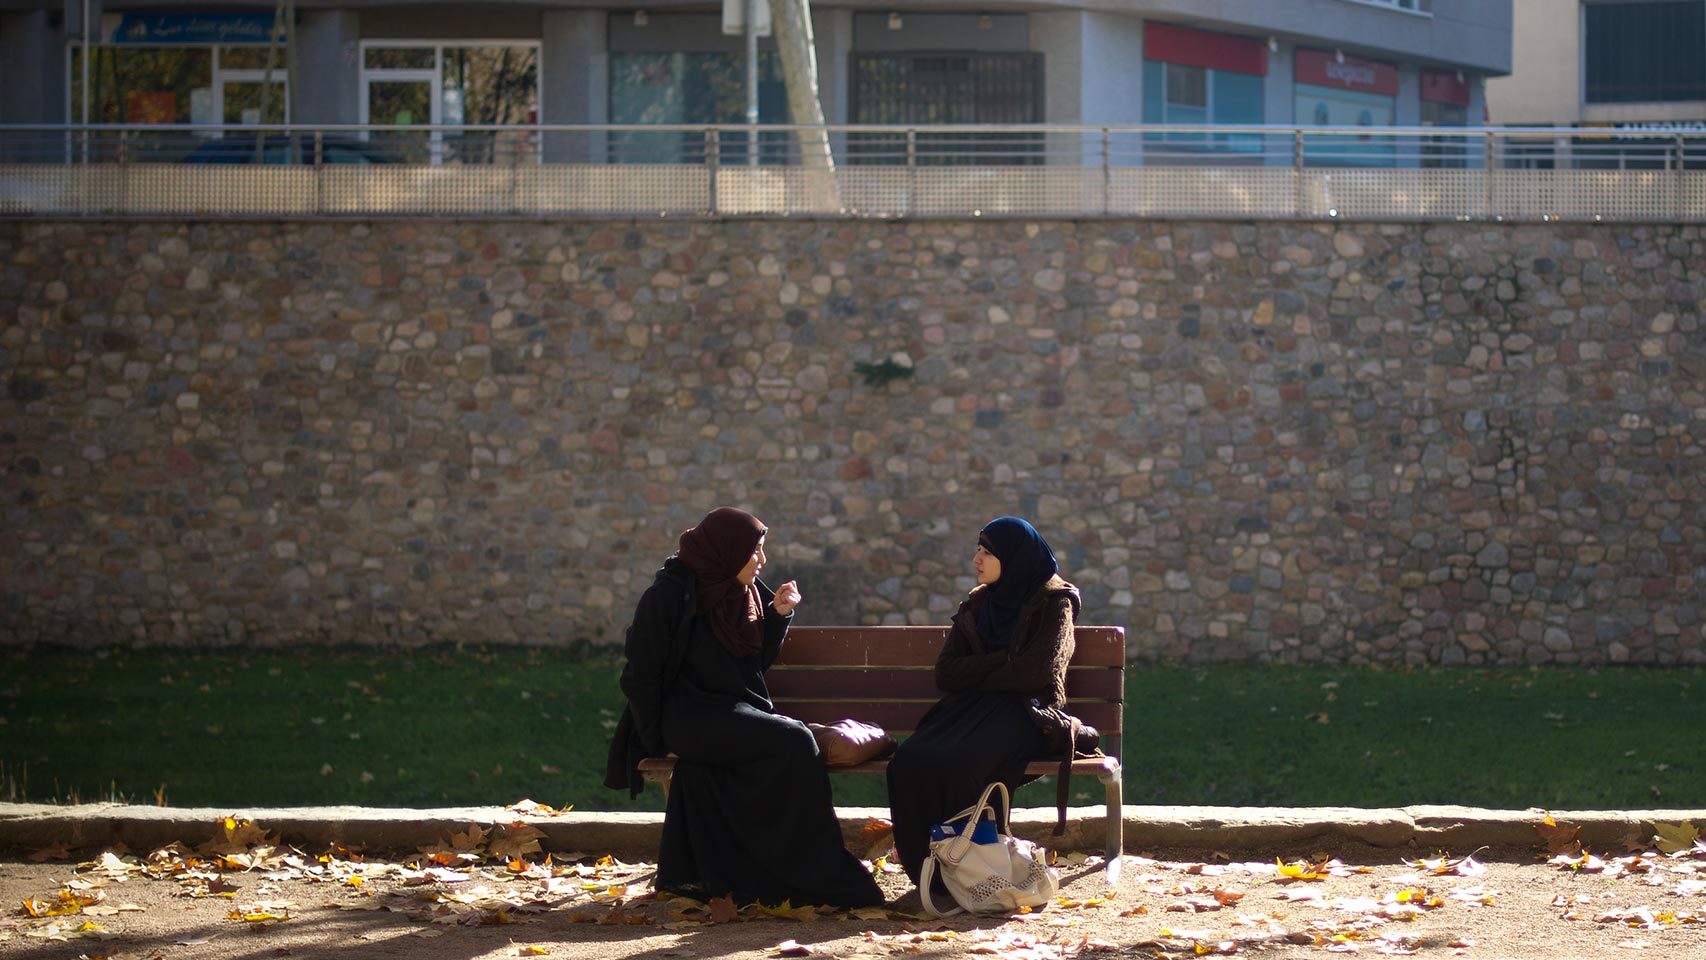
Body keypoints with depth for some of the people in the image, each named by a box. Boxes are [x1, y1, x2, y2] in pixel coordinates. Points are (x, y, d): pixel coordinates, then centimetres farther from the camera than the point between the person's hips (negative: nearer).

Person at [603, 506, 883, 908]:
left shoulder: (743, 593, 14)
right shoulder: (669, 596, -8)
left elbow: (758, 661, 19)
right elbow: (643, 672, -7)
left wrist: (779, 615, 5)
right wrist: (657, 737, -8)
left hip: (736, 714, 8)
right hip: (689, 718, -8)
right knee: (791, 741, -26)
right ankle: (816, 876, -21)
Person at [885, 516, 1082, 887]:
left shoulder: (1054, 603, 4)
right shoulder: (977, 603, 20)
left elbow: (1035, 673, -10)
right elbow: (946, 673, 9)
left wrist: (978, 673, 2)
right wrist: (1005, 661, -3)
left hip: (1023, 713, -5)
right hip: (972, 709, 5)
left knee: (957, 764, -37)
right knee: (909, 761, -28)